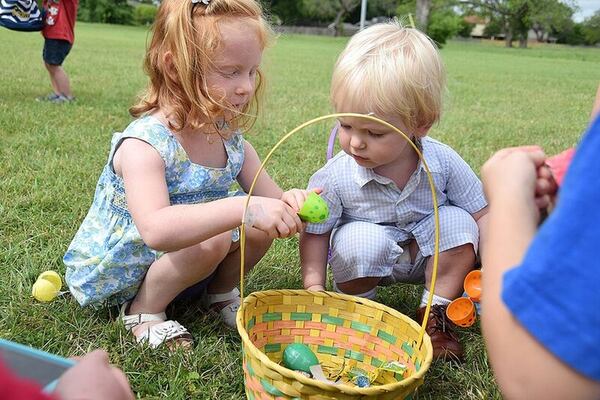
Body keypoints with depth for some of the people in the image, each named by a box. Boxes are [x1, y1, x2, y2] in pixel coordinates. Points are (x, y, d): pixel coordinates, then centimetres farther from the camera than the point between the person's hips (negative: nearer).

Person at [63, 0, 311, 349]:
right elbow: (155, 229, -45)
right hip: (111, 271, -6)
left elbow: (269, 199, -8)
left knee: (262, 224, -12)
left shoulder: (232, 140, -8)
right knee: (210, 240, -32)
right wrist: (243, 208, -54)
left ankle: (221, 291, 12)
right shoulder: (144, 144, -30)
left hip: (180, 256, 7)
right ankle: (144, 309, -8)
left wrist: (288, 203, -33)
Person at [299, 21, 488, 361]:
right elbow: (316, 233, -11)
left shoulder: (443, 162, -21)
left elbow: (482, 214, -10)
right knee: (360, 239, -34)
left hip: (427, 255, 3)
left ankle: (436, 313, -5)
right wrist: (314, 287, -21)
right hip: (369, 258, -2)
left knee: (457, 221, -23)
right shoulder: (335, 177, -24)